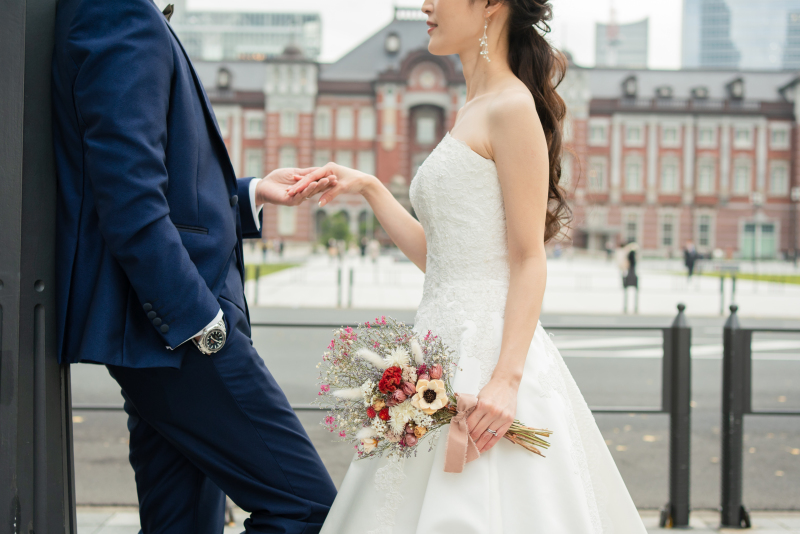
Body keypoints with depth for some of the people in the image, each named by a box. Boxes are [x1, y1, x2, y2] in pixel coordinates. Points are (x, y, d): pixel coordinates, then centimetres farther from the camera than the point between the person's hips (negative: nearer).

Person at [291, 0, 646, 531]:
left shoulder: (512, 109, -10)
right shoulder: (472, 113, 18)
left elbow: (530, 260, -15)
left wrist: (507, 377, -23)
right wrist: (369, 188, 17)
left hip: (488, 343, -9)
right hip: (446, 340, 9)